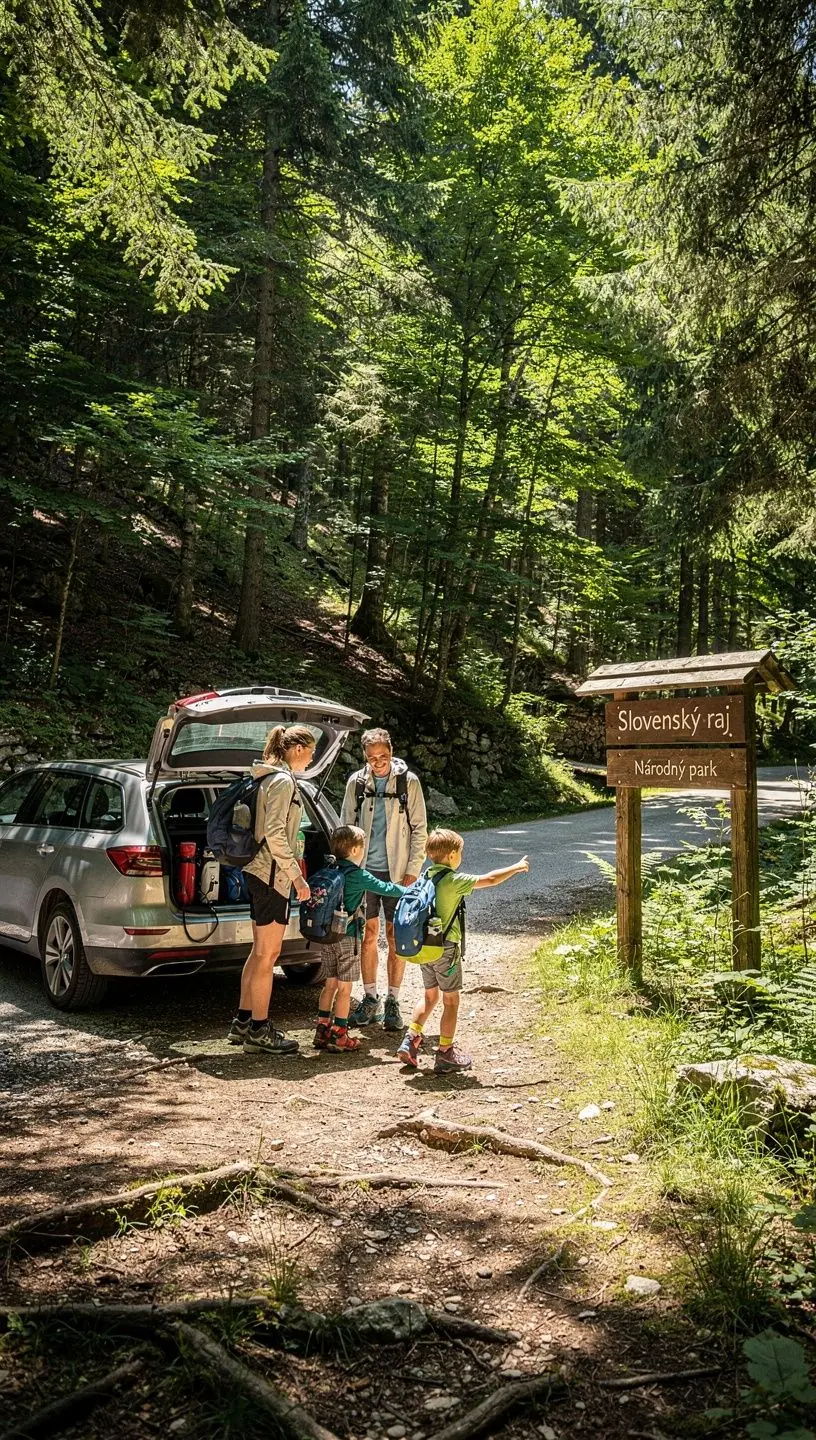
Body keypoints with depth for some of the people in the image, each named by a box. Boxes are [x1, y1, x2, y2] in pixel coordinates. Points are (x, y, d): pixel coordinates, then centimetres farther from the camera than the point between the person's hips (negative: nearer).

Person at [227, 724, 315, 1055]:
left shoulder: (271, 777, 15)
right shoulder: (284, 781, -15)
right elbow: (275, 834, -22)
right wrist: (297, 876, -19)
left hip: (258, 872, 10)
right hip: (272, 876, -10)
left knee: (260, 952, 16)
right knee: (267, 954, -1)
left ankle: (243, 1022, 24)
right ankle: (259, 1030, 7)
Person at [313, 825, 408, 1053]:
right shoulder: (359, 876, -11)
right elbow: (385, 888, -4)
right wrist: (409, 891, 11)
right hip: (347, 938, -6)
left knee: (329, 984, 15)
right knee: (344, 988, 2)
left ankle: (322, 1030, 19)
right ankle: (338, 1036, 6)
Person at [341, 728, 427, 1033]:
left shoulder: (408, 782, -4)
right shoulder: (356, 782, 1)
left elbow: (420, 829, -2)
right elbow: (346, 827, 7)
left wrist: (412, 871, -8)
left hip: (397, 871, -2)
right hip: (365, 870, 2)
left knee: (395, 937, 3)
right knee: (368, 935, 8)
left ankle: (393, 1002, 13)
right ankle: (370, 999, 20)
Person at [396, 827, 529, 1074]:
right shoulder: (454, 880, -16)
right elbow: (490, 879, -13)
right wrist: (517, 867, 2)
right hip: (446, 948, -7)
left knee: (430, 996, 21)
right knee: (451, 1001, 6)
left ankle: (410, 1041, 16)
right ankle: (445, 1054, 12)